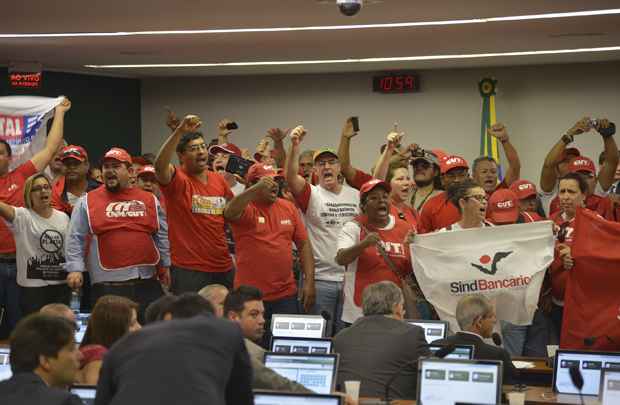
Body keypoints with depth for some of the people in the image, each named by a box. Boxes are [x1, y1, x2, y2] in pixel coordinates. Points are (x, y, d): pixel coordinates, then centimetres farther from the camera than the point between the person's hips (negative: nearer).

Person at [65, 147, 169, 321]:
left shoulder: (150, 200, 11)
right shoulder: (87, 201, 4)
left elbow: (162, 235, 13)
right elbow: (75, 239, 3)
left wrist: (165, 265, 9)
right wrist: (75, 268, -7)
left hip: (147, 284, 3)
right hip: (107, 286, -2)